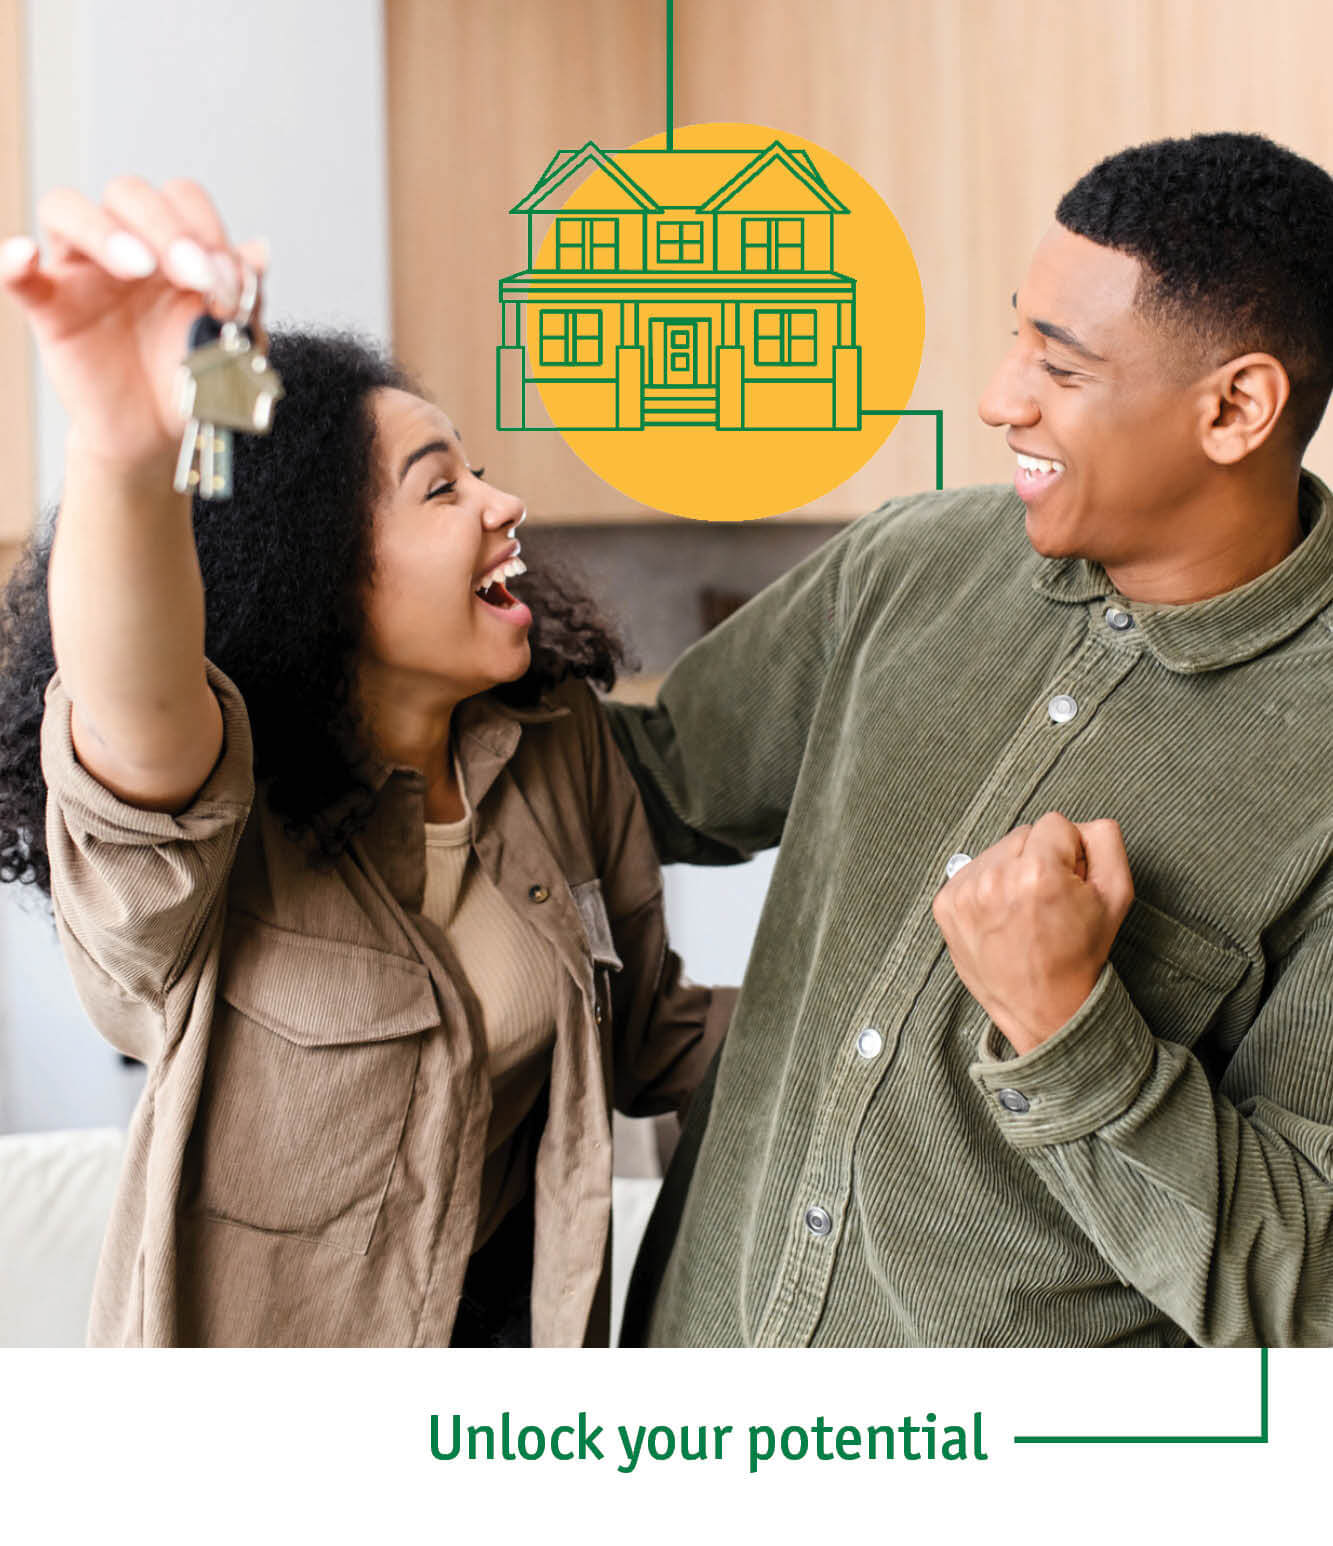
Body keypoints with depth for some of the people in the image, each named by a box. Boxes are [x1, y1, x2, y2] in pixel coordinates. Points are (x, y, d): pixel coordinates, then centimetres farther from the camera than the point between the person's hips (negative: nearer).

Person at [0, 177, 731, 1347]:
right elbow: (138, 710, -50)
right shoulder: (206, 833, -25)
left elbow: (647, 1036, 4)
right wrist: (121, 450, -67)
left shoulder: (555, 745, -8)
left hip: (519, 1318, 5)